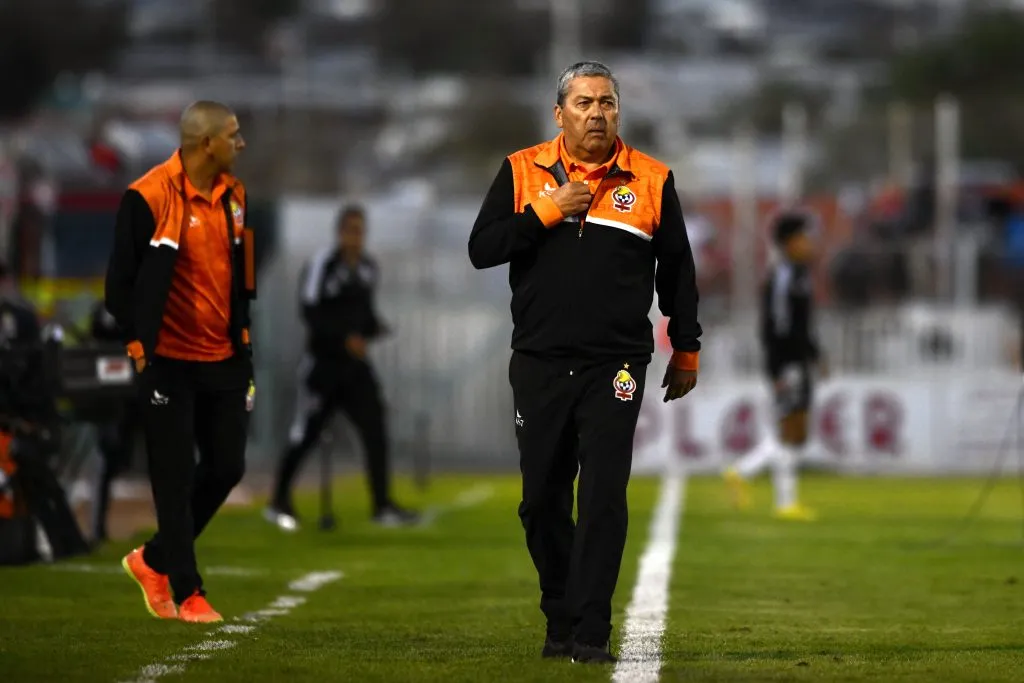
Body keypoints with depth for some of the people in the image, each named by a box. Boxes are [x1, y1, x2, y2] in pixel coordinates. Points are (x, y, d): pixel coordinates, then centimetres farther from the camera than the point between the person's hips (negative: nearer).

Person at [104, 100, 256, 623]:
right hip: (169, 360, -7)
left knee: (226, 467, 8)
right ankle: (187, 594, 6)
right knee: (176, 478, -1)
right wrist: (138, 341, -11)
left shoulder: (233, 195, 8)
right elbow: (121, 277, -12)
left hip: (223, 359, 7)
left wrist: (242, 331, 14)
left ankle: (154, 560, 25)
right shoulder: (149, 197, -16)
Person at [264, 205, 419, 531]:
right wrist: (344, 338, -24)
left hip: (355, 362, 6)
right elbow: (311, 312, -18)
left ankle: (383, 506, 1)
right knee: (305, 434, 2)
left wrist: (375, 328, -1)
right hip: (322, 360, -6)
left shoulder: (368, 269, 9)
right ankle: (279, 502, 17)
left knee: (375, 428, -3)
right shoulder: (322, 264, -14)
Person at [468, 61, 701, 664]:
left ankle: (591, 633, -10)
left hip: (616, 365, -2)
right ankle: (559, 621, 21)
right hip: (540, 364, 2)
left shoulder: (651, 180, 6)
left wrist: (687, 349, 14)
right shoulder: (522, 172, 7)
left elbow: (678, 270, 12)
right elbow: (482, 248, 0)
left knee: (603, 498, -10)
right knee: (543, 500, 7)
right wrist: (545, 213, -10)